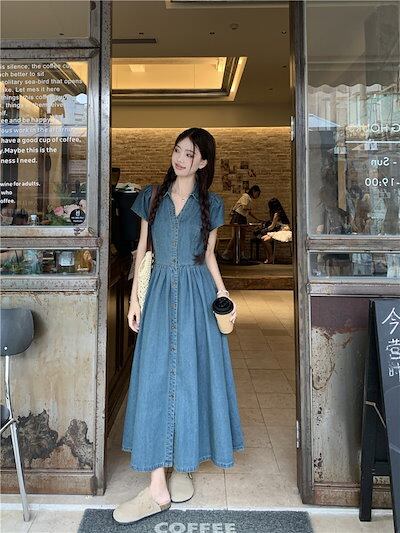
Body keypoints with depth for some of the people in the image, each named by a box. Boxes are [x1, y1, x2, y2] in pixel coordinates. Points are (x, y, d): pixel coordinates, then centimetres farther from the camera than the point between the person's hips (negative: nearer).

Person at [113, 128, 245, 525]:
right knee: (155, 378, -4)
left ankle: (184, 466, 22)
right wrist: (134, 297, 2)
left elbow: (208, 255, 10)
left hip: (197, 294, 0)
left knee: (191, 375, 2)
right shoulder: (151, 197, 9)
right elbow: (142, 250, 8)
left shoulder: (211, 204, 7)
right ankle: (158, 487, 5)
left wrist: (222, 290, -4)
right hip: (160, 291, 1)